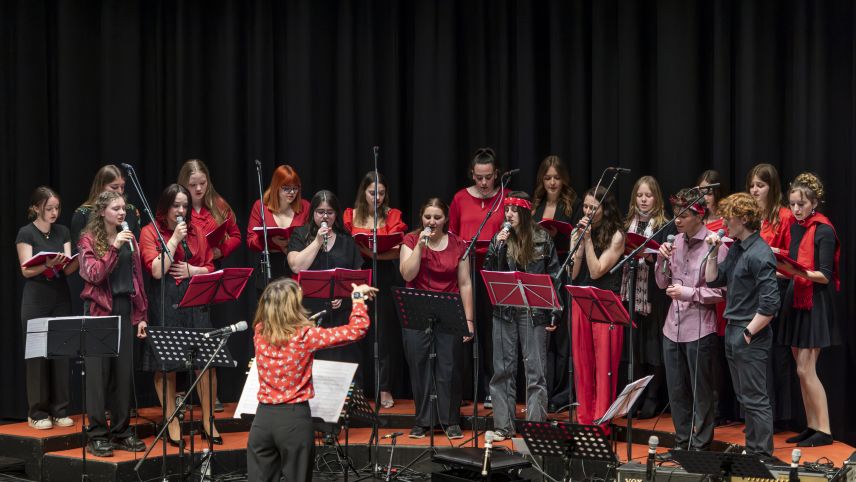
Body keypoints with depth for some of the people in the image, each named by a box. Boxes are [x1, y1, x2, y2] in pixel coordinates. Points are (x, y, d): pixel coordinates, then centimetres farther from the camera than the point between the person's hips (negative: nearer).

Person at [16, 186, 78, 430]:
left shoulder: (63, 232, 9)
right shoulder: (26, 233, -4)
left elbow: (68, 269, 3)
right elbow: (26, 270, -11)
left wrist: (79, 258, -18)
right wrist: (48, 264, -29)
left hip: (61, 300, 4)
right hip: (36, 302, -4)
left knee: (61, 355, 3)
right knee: (37, 356, -2)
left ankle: (59, 411, 10)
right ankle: (37, 413, 5)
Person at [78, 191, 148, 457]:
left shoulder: (129, 239, 12)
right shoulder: (89, 239, -1)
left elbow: (138, 278, 13)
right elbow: (93, 275, -13)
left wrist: (141, 315, 8)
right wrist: (114, 248, -22)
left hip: (125, 310, 4)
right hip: (99, 310, -4)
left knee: (124, 371, 5)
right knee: (99, 372, -3)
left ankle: (122, 432, 13)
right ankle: (97, 435, 1)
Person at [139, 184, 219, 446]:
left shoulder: (196, 233, 13)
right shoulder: (150, 232, 1)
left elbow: (210, 268, 15)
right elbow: (157, 270, -10)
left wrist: (192, 270, -4)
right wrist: (174, 239, -10)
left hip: (195, 301, 3)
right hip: (164, 303, -3)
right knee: (165, 366, 1)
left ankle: (208, 422, 10)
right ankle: (172, 424, 13)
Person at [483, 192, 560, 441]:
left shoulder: (542, 239, 0)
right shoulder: (499, 239, 5)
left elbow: (554, 275, 2)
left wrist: (553, 314, -2)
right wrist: (497, 248, -13)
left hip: (534, 312, -3)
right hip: (504, 311, 3)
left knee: (535, 371, -1)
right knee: (503, 369, 6)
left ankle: (536, 425, 3)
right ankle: (503, 426, 13)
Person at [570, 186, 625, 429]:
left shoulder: (616, 236, -4)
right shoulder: (578, 233, 9)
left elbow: (596, 271, -12)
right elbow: (574, 274, 0)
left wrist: (588, 239, -13)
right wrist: (580, 239, -6)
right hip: (580, 302, 5)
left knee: (604, 366, -4)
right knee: (582, 363, 8)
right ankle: (584, 420, 16)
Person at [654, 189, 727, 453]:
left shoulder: (715, 246, -11)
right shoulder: (676, 242, 9)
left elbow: (722, 291, -13)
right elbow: (663, 283, 14)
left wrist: (689, 293, -18)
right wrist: (663, 260, -2)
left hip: (700, 329, -7)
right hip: (673, 327, 7)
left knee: (701, 392, 4)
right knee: (676, 391, 14)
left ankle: (700, 447, 13)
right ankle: (682, 443, 27)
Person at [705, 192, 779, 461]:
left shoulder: (759, 254, -18)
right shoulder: (735, 249, 11)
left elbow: (770, 304, -22)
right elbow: (713, 281, 16)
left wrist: (748, 333, -17)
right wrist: (713, 252, 5)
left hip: (751, 337, -9)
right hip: (732, 332, 9)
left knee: (755, 399, -3)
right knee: (745, 398, 16)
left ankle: (763, 457, 4)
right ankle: (752, 450, 25)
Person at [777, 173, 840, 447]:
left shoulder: (823, 231, -11)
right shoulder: (796, 227, 12)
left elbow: (825, 276, -16)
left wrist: (797, 271, -29)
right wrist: (781, 268, 2)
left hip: (815, 304, -8)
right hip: (796, 300, 8)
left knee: (805, 370, -10)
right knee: (803, 370, 9)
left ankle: (824, 431, -5)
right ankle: (812, 427, 15)